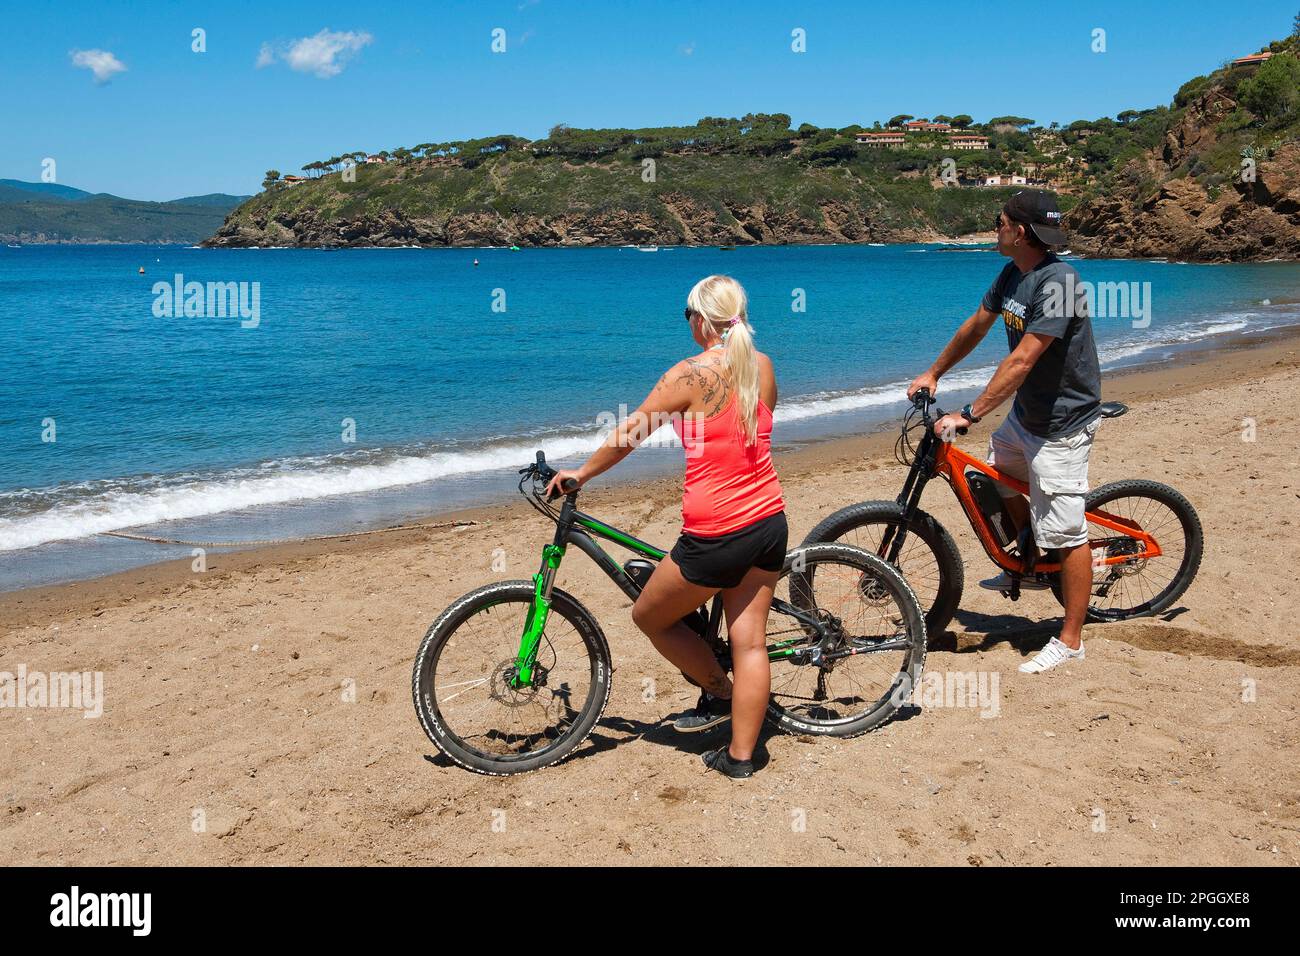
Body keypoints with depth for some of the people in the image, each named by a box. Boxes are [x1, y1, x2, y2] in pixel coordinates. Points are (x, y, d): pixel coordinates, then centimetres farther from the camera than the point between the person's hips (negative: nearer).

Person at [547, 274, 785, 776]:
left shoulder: (692, 373, -13)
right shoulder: (764, 367, 5)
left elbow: (628, 434, -7)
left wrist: (580, 474, 7)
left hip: (716, 535, -7)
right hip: (771, 522, 7)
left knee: (650, 616, 16)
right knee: (750, 641, 12)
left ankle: (720, 692, 26)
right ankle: (740, 755, 20)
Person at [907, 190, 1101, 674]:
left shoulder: (1057, 282, -26)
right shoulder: (1012, 274, 3)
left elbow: (1022, 360, -31)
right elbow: (976, 326, 16)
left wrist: (969, 414, -32)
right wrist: (933, 373, 21)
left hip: (1062, 423, -10)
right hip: (1025, 414, 10)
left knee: (1065, 533, -3)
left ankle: (1070, 640, 7)